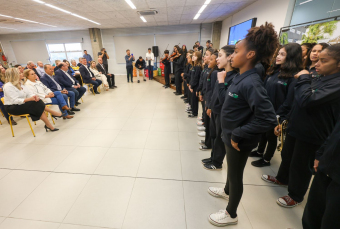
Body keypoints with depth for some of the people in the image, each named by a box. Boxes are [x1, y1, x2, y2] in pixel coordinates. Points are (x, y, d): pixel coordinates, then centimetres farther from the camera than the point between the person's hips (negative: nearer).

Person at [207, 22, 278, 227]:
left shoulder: (250, 83, -27)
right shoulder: (241, 77, 2)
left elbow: (268, 119, -29)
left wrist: (238, 135, -23)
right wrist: (232, 133, 10)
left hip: (239, 141, -8)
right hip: (231, 135, 8)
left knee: (236, 175, 13)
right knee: (232, 168, 29)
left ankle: (231, 215, 39)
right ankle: (227, 191, 58)